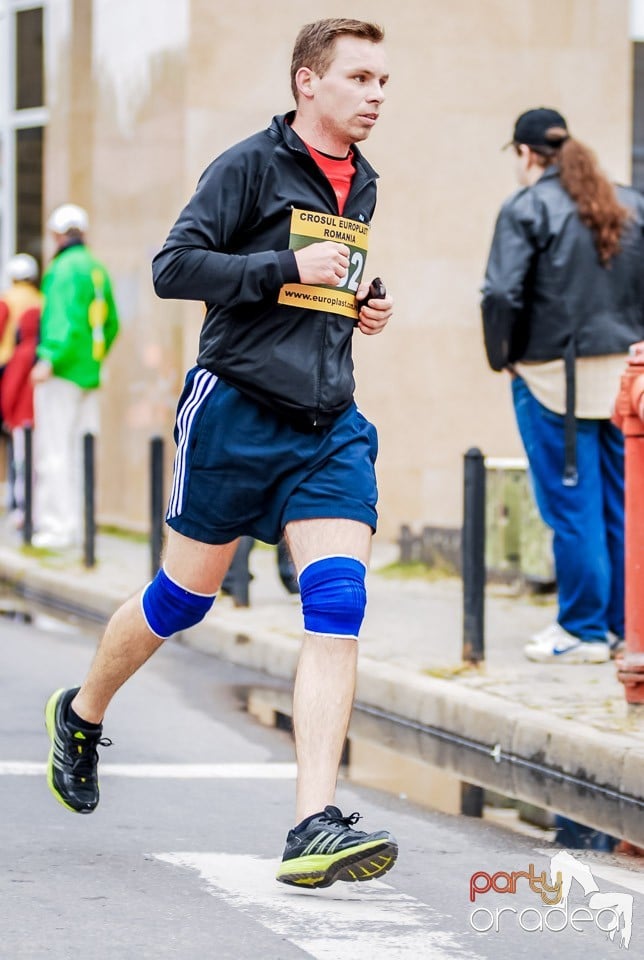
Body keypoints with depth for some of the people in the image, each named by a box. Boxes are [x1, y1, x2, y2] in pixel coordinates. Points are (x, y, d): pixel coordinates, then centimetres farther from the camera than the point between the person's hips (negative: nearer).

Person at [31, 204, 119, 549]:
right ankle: (78, 524, 10)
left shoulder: (66, 268, -10)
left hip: (62, 372, -8)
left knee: (54, 450, -7)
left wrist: (49, 359, -25)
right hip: (89, 374, 8)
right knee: (80, 449, 9)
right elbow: (111, 325, 20)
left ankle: (57, 526, -9)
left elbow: (67, 319, -22)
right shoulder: (98, 269, 14)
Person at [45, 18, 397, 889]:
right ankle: (81, 714, 37)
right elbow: (175, 268, -14)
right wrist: (288, 268, -19)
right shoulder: (250, 165, -6)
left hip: (329, 425, 5)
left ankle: (315, 827, -19)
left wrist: (358, 307, 11)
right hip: (238, 412, -5)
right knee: (183, 597, 7)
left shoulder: (361, 187, 15)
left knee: (338, 605, -13)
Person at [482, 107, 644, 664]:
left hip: (556, 376, -5)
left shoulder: (527, 209, -6)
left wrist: (502, 358, -2)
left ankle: (584, 630, 3)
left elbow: (502, 294, -15)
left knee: (571, 503, 0)